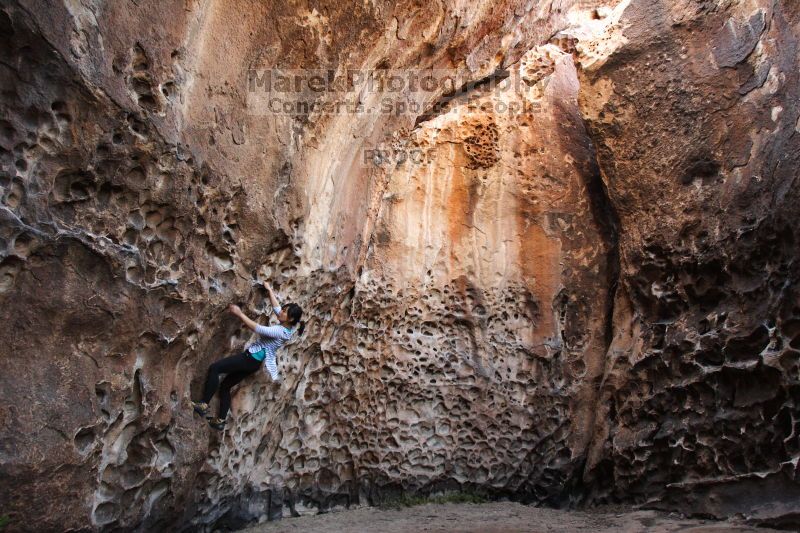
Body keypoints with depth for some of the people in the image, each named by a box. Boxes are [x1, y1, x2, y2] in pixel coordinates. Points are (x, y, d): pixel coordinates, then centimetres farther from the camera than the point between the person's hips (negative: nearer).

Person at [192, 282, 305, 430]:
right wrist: (269, 290, 21)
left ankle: (204, 405, -14)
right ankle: (220, 420, 20)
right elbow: (276, 307, 17)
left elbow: (257, 328, -25)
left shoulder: (281, 332, -22)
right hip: (254, 361, 10)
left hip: (251, 358, -10)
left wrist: (239, 313, -20)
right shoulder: (286, 327, 4)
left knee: (214, 368, -16)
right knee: (225, 386, 15)